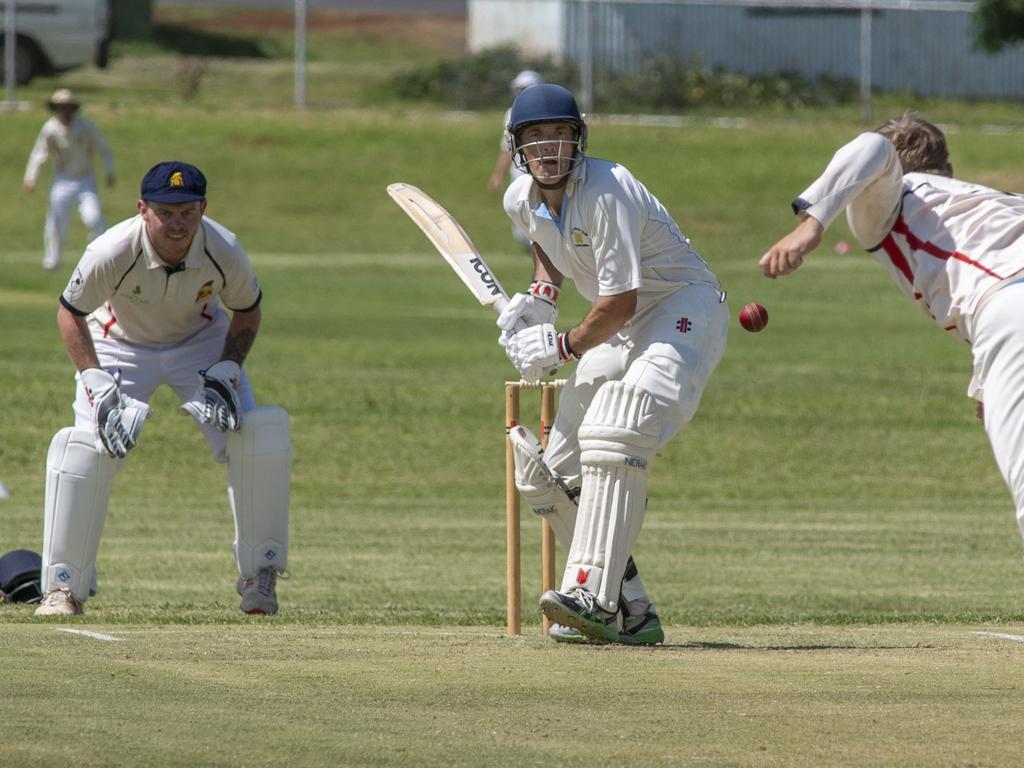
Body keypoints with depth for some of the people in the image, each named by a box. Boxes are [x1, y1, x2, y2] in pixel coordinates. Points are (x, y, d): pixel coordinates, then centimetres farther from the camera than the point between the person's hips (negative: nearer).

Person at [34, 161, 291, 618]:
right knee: (85, 447, -21)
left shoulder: (224, 252, -28)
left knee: (259, 436, -15)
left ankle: (260, 577, 2)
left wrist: (226, 372, -21)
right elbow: (70, 313, -18)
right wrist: (97, 386, -27)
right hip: (121, 344, -2)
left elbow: (247, 311, -7)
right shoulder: (112, 253, -34)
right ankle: (64, 587, -7)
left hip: (201, 341, 2)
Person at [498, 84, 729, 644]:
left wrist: (563, 348, -12)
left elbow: (618, 303, -25)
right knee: (550, 471, 2)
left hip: (685, 308, -9)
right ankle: (631, 613, 10)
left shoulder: (609, 192, -25)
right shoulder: (522, 201, 0)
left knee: (615, 432, -33)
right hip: (622, 330, 9)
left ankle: (592, 594, -43)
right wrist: (541, 295, 8)